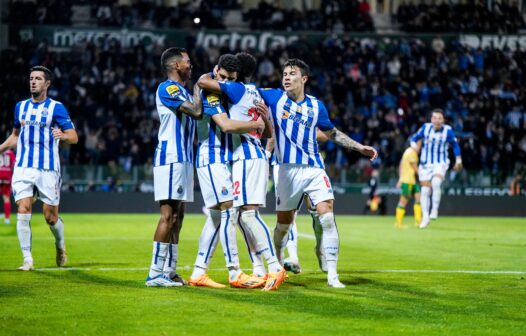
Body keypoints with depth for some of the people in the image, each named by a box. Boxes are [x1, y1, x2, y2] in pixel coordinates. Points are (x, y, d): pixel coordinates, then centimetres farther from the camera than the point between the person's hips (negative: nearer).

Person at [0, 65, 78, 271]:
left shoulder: (56, 107, -3)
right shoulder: (21, 106, 12)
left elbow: (74, 137, -7)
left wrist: (63, 135, -28)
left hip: (48, 169, -3)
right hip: (23, 167, 3)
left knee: (50, 216, 1)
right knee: (23, 211, -12)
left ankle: (60, 245, 32)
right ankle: (27, 259, -7)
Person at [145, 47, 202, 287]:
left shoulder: (182, 91, 22)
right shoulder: (167, 89, -9)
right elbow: (195, 111, -18)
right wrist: (198, 87, -1)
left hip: (183, 159, 10)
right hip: (170, 158, -10)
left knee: (177, 216, 10)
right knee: (168, 215, -13)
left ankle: (169, 271, 13)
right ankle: (155, 274, -15)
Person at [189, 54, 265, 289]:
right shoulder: (209, 93, -14)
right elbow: (227, 125, -24)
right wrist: (256, 124, -13)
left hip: (222, 159, 10)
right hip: (211, 157, -10)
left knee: (216, 216, 7)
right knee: (228, 211, -13)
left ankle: (198, 273, 9)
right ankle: (235, 274, -13)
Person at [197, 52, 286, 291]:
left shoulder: (238, 89, -7)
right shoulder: (256, 94, 19)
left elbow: (203, 82, -12)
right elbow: (268, 132, 26)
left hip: (246, 157, -9)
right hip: (255, 155, 9)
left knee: (248, 213, -15)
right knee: (244, 215, 9)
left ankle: (275, 268, -21)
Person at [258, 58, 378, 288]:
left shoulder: (316, 106, 7)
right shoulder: (274, 97, 1)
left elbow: (332, 133, 21)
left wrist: (360, 147, 18)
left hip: (314, 169, 1)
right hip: (287, 170, -1)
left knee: (327, 219, -13)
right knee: (283, 224, 8)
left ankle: (332, 275, -9)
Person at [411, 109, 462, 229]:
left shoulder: (448, 130, -8)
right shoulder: (425, 127, -5)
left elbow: (455, 144, 6)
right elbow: (415, 138, 9)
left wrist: (458, 160, 7)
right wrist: (414, 144, -13)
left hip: (440, 163, -2)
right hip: (425, 164, 2)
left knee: (436, 183, -29)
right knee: (425, 190, 2)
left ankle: (435, 210, -17)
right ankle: (425, 217, 16)